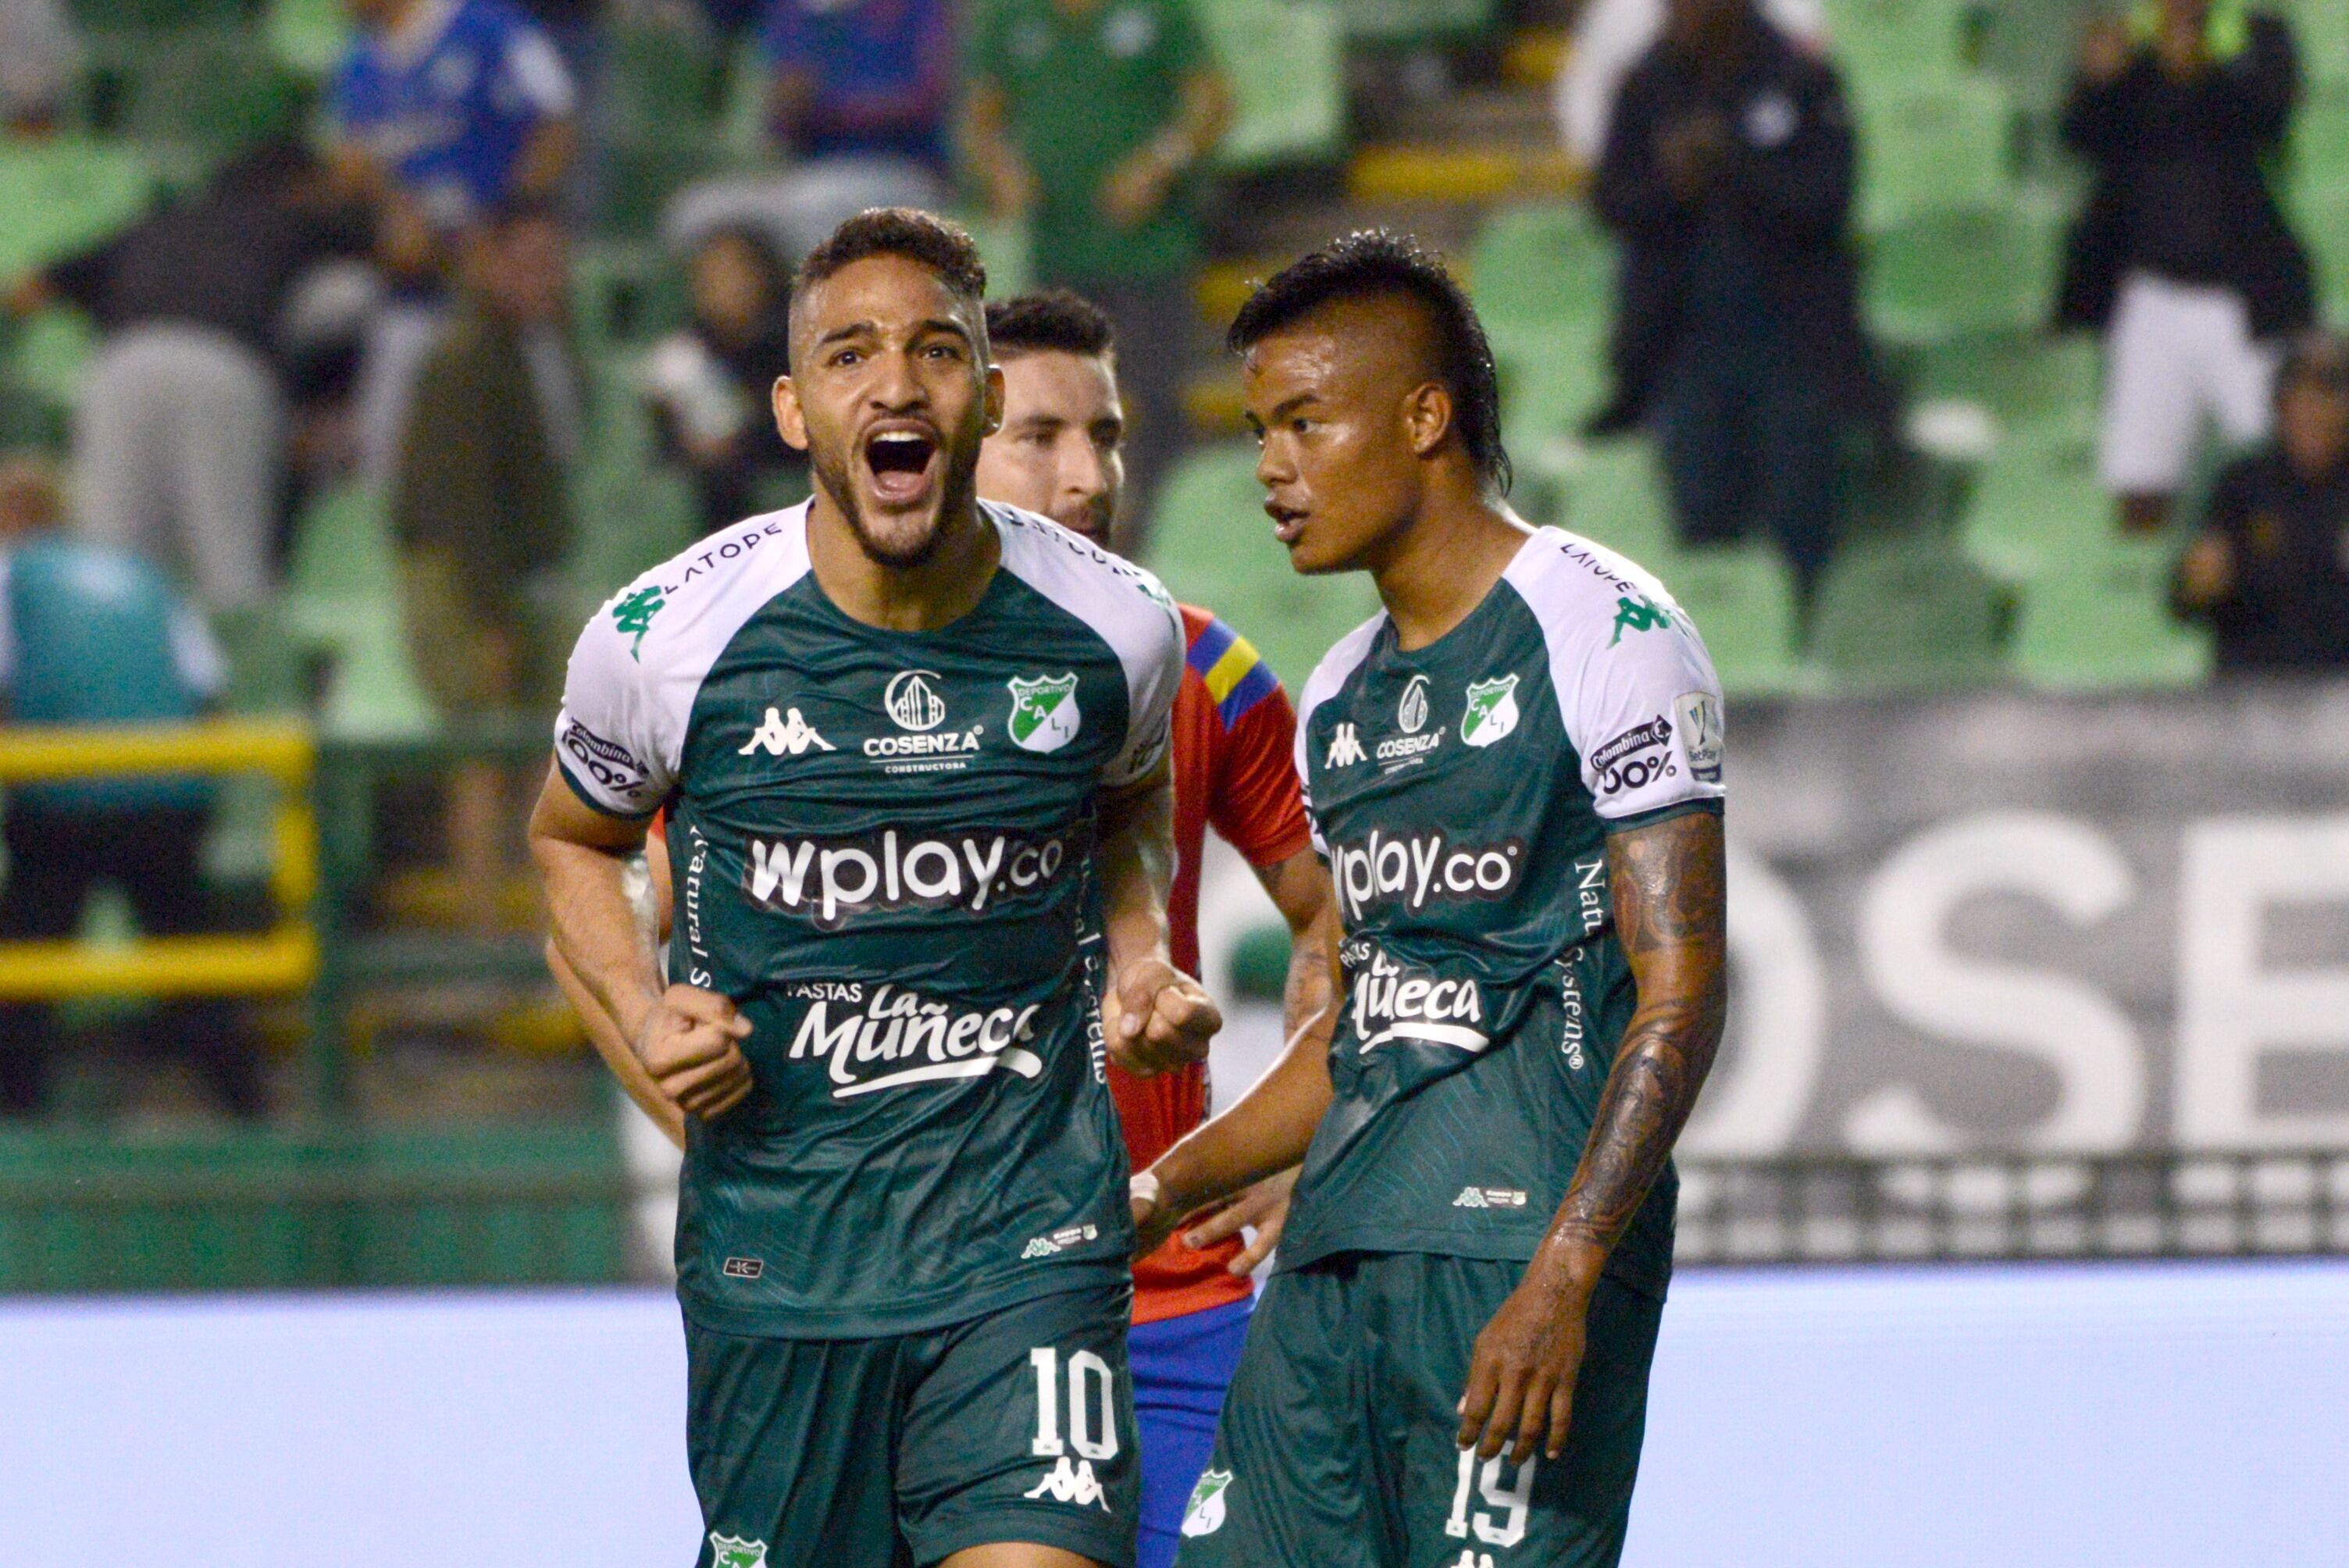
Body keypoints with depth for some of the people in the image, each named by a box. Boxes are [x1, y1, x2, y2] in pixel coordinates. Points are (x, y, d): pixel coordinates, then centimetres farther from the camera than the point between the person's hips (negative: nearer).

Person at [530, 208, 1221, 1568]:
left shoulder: (1117, 629, -3)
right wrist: (647, 1017, -4)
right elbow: (573, 840, 14)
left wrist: (1139, 951, 2)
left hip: (1030, 1237, 0)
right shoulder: (667, 639, -7)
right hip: (774, 1240, 0)